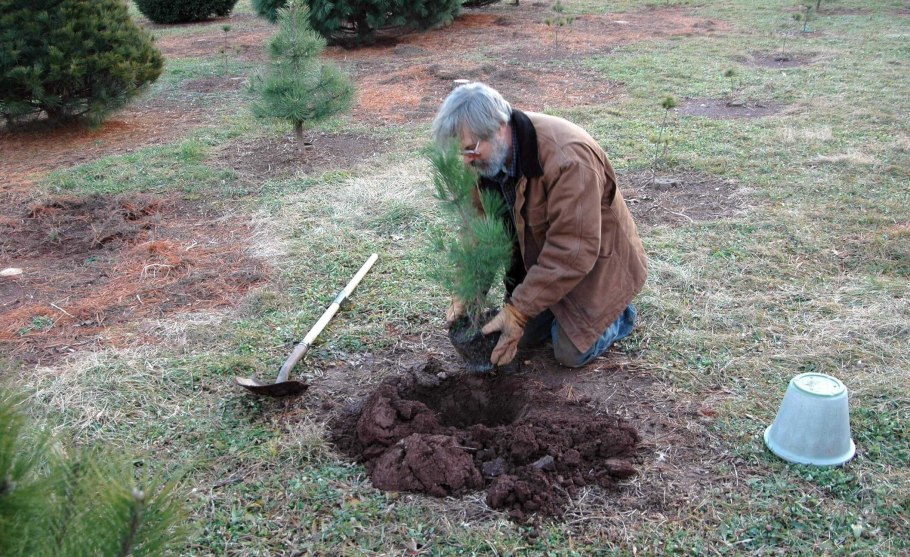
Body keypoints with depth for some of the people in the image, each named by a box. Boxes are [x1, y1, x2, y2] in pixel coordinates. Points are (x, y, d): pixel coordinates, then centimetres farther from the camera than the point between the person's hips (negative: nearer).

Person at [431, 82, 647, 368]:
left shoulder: (567, 159, -37)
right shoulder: (491, 156, -13)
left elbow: (573, 253, -36)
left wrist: (517, 311, -34)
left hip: (596, 256, -6)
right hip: (539, 255, 7)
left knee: (571, 352, -10)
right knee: (524, 335, 4)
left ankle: (617, 315, 18)